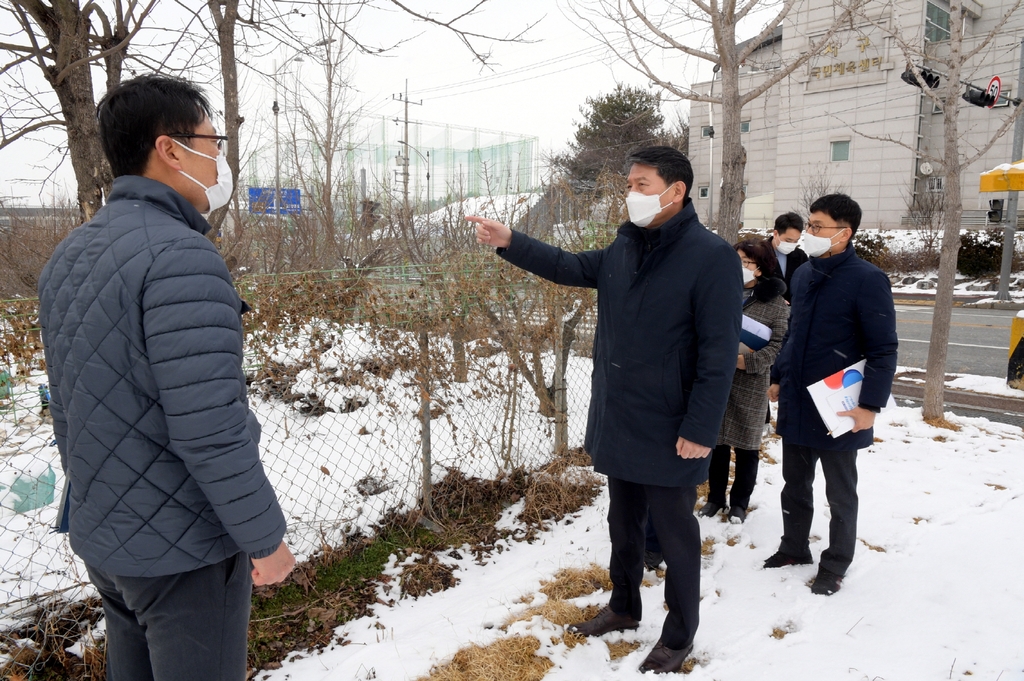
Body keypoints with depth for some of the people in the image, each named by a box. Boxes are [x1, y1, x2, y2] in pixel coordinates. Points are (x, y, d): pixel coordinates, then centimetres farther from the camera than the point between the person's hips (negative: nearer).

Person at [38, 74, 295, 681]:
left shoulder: (70, 256, 5)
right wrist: (265, 538, -15)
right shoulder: (180, 257, -23)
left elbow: (67, 406, 12)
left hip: (101, 538, 9)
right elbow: (210, 430, -28)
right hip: (184, 549, -8)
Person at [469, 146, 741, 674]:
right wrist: (510, 243, 0)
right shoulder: (624, 247, 5)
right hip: (616, 423, 7)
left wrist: (700, 430, -19)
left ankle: (679, 635, 32)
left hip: (668, 433, -7)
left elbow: (718, 353, -18)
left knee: (675, 535, 11)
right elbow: (571, 268, 13)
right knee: (623, 525, 23)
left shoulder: (711, 257, -16)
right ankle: (623, 608, 44)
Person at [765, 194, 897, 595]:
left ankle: (834, 566, 27)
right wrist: (778, 378, 17)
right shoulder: (803, 275, 7)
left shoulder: (866, 280, -14)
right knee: (795, 487, 19)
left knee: (840, 495, 12)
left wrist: (870, 405, -19)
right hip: (794, 405, 7)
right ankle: (794, 548, 36)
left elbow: (883, 349, -15)